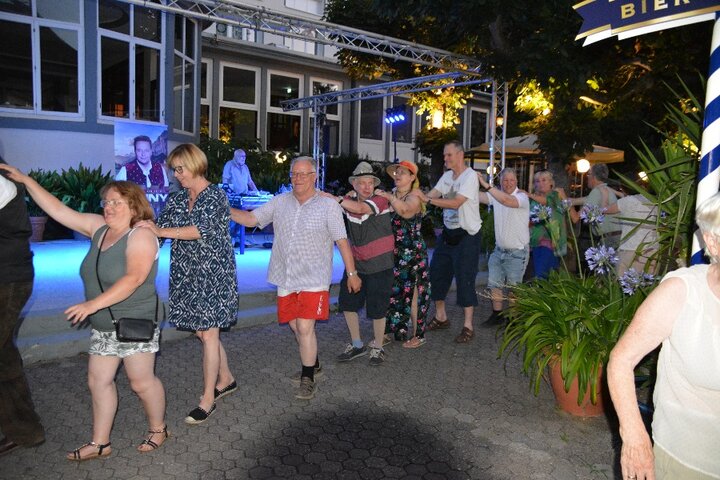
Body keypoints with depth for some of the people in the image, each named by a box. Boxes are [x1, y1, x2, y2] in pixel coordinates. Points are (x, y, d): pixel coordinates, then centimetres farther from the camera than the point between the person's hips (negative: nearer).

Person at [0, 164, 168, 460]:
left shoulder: (141, 236, -17)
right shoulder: (99, 227, 6)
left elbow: (133, 278, -29)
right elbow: (58, 210, 10)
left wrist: (93, 304, -33)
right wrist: (25, 180, 7)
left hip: (134, 324, -8)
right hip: (102, 326, 8)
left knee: (142, 382, 3)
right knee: (98, 381, 11)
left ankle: (158, 429, 25)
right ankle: (100, 443, 24)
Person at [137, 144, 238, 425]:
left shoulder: (215, 196, -10)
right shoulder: (177, 199, 11)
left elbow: (203, 229, -25)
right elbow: (161, 225, 9)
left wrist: (160, 231, -32)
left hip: (212, 273, -7)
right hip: (187, 274, 7)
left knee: (208, 334, -3)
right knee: (202, 332, 13)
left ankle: (207, 400, 7)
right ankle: (226, 380, 32)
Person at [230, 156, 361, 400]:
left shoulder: (328, 205, -5)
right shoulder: (280, 202, 5)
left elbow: (342, 241, -3)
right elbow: (250, 219, 5)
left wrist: (352, 273, -2)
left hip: (313, 279, -4)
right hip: (286, 278, 5)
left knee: (305, 327, -11)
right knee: (296, 325, 15)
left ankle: (307, 379, 8)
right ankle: (313, 364, 39)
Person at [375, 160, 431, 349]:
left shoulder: (415, 196, -10)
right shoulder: (391, 194, 9)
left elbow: (405, 209, -33)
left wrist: (388, 197, -26)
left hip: (412, 253, -6)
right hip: (394, 251, 6)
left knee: (411, 293, 3)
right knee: (393, 291, 13)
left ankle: (418, 335, 17)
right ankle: (395, 330, 29)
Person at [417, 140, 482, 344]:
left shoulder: (470, 176, -15)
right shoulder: (447, 175, 9)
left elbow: (456, 203, -26)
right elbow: (431, 195, 1)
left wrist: (427, 199, -28)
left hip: (466, 236, -8)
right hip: (448, 233, 8)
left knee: (465, 280, -4)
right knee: (437, 273, 12)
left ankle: (468, 326, 9)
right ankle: (441, 317, 28)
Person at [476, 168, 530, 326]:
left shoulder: (522, 196, -16)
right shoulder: (496, 195, 4)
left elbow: (507, 200, -36)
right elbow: (478, 196, -8)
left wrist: (485, 184, -40)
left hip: (517, 252, -6)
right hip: (499, 249, 6)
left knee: (513, 287, 5)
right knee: (493, 283, 11)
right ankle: (497, 314, 26)